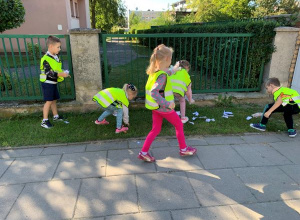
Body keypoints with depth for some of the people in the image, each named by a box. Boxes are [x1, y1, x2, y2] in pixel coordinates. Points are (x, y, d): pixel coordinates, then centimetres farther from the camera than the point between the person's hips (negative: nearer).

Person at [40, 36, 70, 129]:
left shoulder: (56, 57, 7)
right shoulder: (46, 59, -21)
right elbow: (49, 73, -27)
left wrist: (64, 73, 0)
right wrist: (61, 74, -30)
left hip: (54, 83, 8)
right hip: (47, 83, -8)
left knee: (54, 100, 18)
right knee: (49, 101, -6)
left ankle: (56, 116, 33)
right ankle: (44, 121, 3)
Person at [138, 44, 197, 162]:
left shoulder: (154, 71, 2)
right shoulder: (162, 75, -26)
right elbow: (154, 92, -37)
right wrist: (167, 104, -36)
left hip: (156, 107, 8)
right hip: (163, 108, -8)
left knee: (156, 130, 16)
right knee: (179, 125, 13)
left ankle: (144, 152, 16)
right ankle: (183, 149, 30)